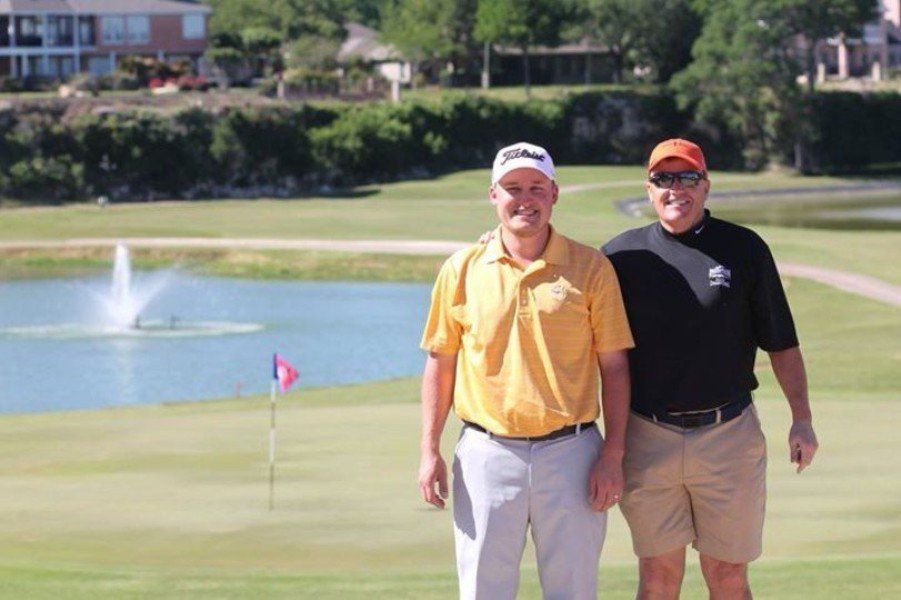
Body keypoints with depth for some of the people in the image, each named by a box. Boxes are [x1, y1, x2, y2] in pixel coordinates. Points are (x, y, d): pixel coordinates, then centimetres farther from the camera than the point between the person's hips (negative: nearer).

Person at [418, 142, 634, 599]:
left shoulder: (591, 269, 2)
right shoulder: (462, 270, 5)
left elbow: (614, 368, 3)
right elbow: (440, 363, 10)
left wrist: (612, 456, -4)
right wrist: (430, 451, 4)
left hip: (570, 453, -1)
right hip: (486, 454, 1)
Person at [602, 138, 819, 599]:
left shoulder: (744, 249, 4)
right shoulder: (622, 255, 4)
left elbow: (781, 342, 7)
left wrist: (801, 418, -2)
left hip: (729, 436, 0)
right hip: (648, 438, 0)